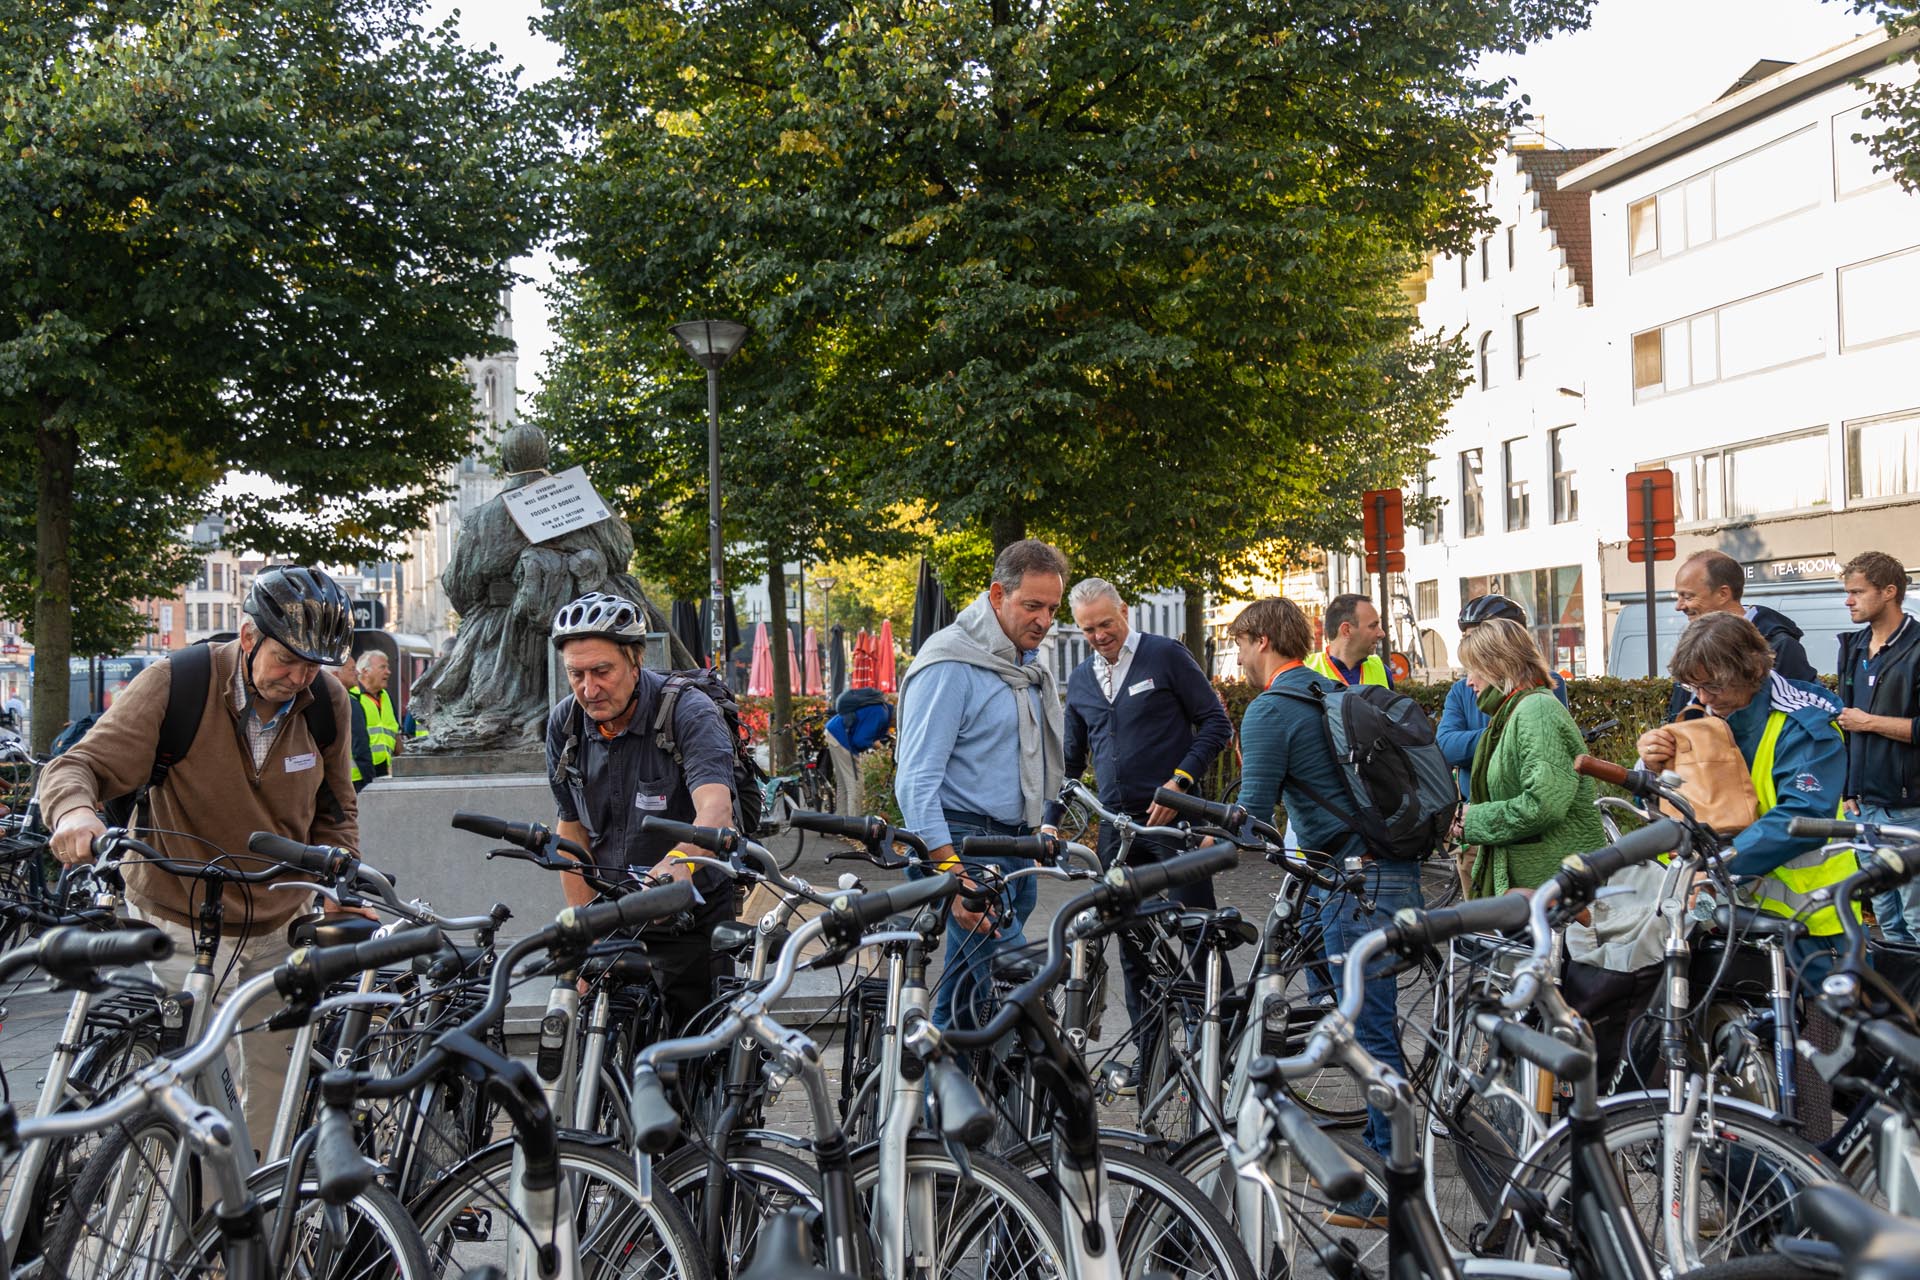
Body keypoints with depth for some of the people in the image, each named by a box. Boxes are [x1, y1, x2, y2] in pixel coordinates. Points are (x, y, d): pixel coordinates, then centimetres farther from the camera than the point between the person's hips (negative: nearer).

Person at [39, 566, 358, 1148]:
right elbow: (78, 766, -16)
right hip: (183, 929, -3)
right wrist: (75, 810, -39)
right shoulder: (175, 685, -17)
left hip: (279, 930, 3)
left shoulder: (327, 700, -5)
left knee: (279, 1087, 8)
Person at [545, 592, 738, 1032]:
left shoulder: (690, 712, -19)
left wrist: (680, 862, -57)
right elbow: (572, 830, 4)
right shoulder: (565, 724, -3)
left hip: (690, 918, -4)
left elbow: (715, 809, -36)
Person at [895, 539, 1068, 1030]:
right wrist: (951, 873, -26)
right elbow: (916, 781, -20)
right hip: (967, 844, -9)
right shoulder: (951, 664, -14)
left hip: (1016, 849, 9)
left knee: (961, 1001, 13)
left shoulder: (1028, 664, 15)